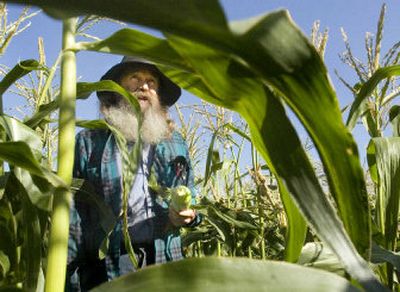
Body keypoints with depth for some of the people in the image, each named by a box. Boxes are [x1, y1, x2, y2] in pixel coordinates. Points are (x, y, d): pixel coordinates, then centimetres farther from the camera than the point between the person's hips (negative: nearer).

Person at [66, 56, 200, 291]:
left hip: (164, 266, 3)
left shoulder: (175, 143, 13)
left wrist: (187, 215, -6)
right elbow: (72, 210, -1)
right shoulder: (89, 141, 4)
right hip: (105, 268, -2)